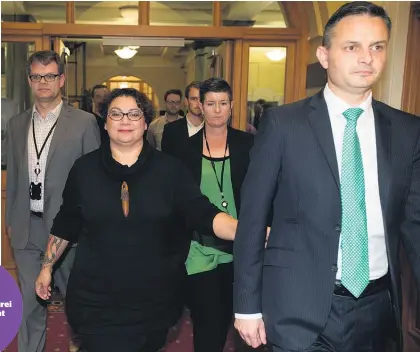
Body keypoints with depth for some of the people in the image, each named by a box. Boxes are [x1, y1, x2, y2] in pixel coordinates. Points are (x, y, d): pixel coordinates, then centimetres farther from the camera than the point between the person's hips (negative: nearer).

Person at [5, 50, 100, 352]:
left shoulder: (84, 123, -6)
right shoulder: (16, 124, 9)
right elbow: (13, 177, 12)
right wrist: (11, 219, 11)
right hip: (26, 228, 4)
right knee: (30, 302, 12)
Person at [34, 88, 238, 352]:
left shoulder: (170, 169, -5)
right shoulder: (85, 168, -1)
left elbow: (204, 214, -13)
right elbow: (66, 224, 9)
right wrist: (47, 266, 13)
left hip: (156, 302, 1)